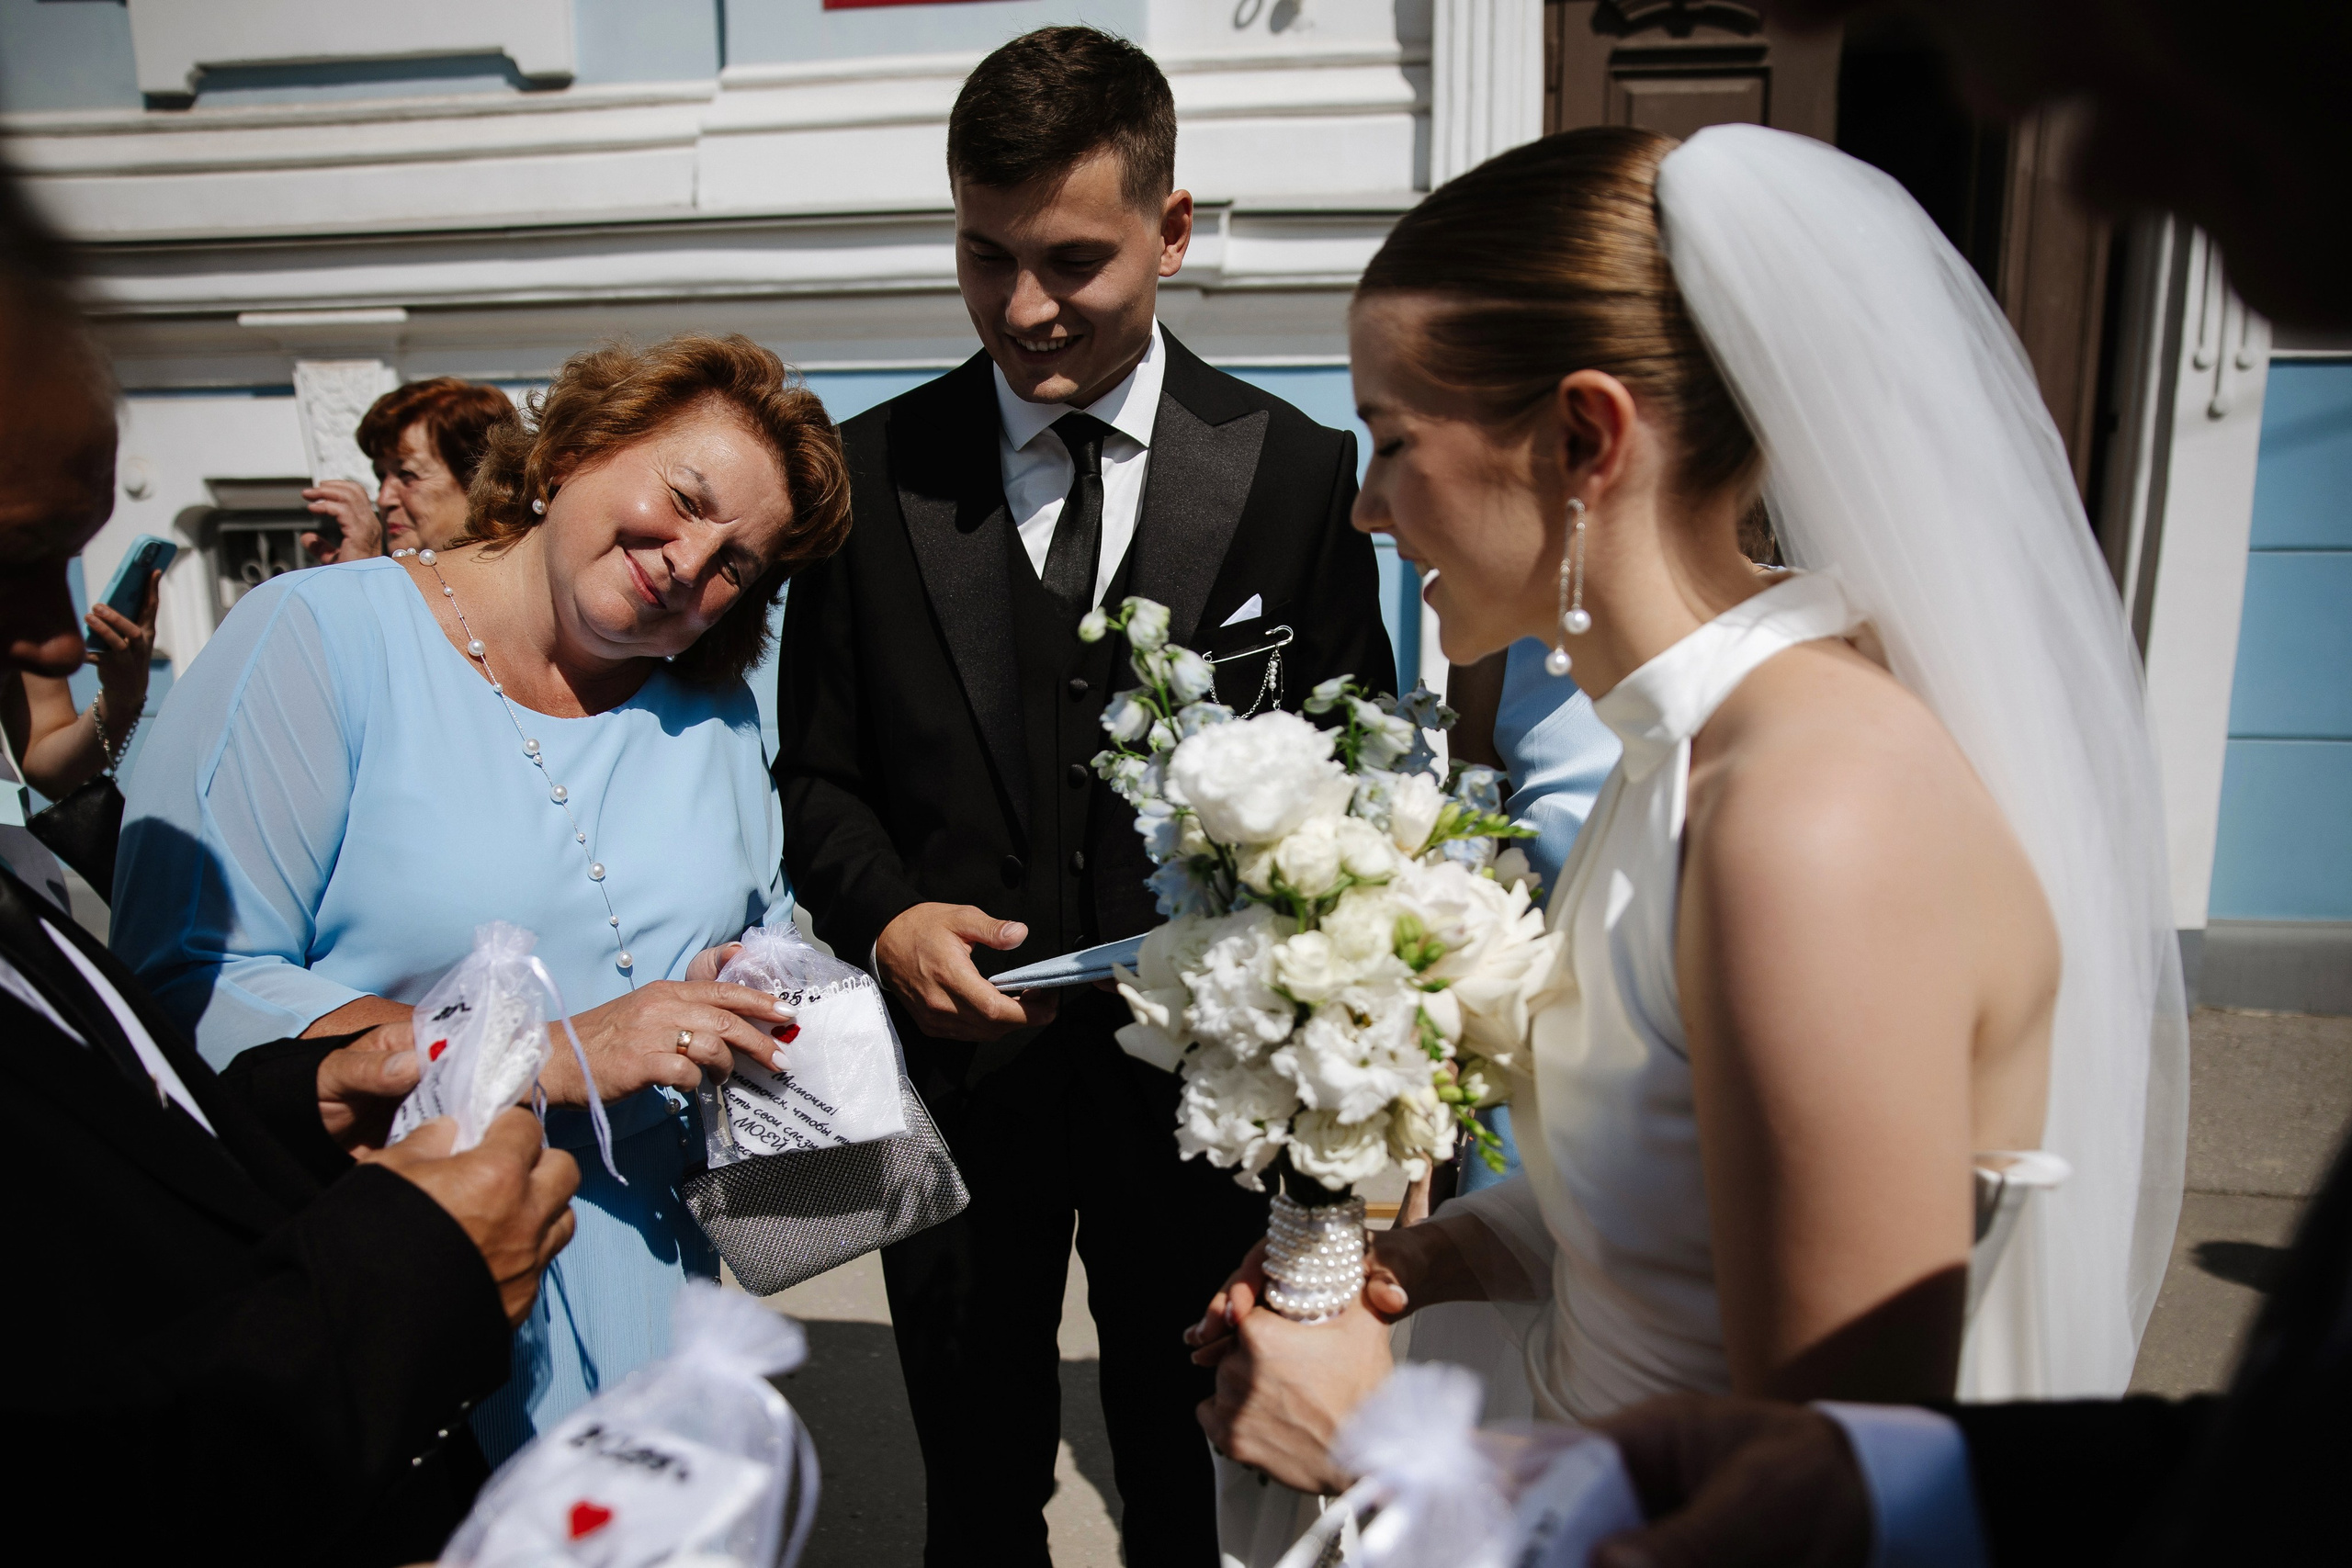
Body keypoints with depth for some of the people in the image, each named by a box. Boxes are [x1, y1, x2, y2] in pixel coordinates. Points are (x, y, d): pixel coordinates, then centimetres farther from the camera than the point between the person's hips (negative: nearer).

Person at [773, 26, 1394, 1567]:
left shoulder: (1297, 472, -4)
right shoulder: (872, 471, 0)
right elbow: (816, 770, 4)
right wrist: (886, 917, -14)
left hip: (1200, 1074, 0)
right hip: (953, 1064, 1)